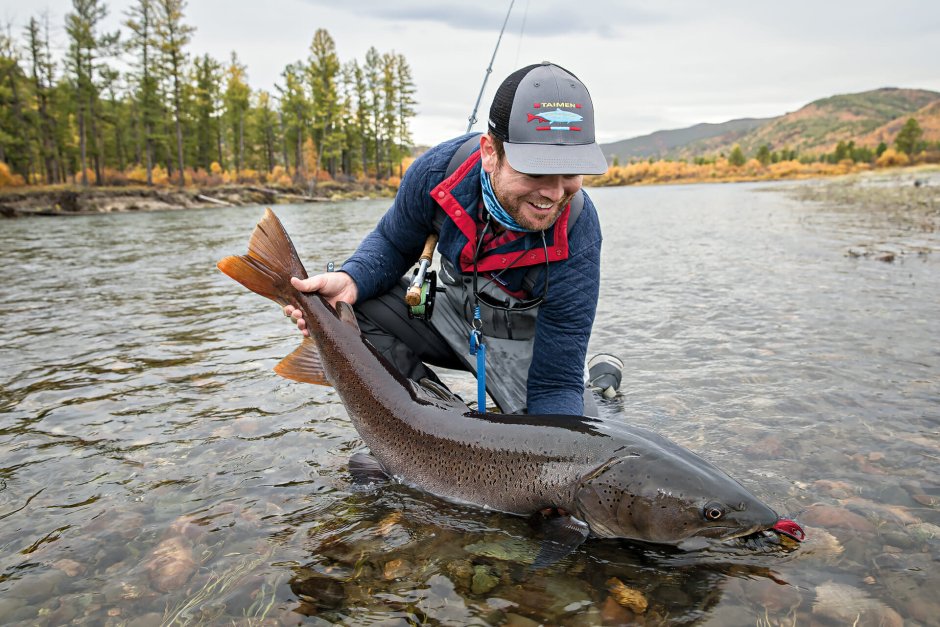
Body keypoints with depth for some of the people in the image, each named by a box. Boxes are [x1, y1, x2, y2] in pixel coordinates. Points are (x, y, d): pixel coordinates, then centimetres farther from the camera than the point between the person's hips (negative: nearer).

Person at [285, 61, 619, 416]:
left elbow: (556, 384, -27)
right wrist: (350, 281, -27)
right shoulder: (440, 170, -25)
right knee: (347, 308, -19)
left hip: (525, 343, -2)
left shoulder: (577, 241, -32)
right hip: (453, 312, 3)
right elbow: (392, 243, -5)